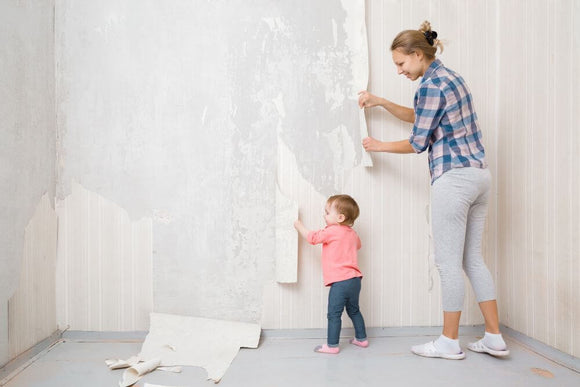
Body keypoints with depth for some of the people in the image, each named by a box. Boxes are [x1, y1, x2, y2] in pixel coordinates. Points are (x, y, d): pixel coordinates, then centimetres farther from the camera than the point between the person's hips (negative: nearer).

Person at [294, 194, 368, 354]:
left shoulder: (331, 231, -12)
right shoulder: (352, 233, 11)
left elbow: (311, 237, -5)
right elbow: (358, 245, 32)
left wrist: (299, 226, 10)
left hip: (340, 281, -8)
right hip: (355, 279, 9)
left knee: (334, 314, 0)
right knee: (354, 311, 22)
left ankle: (332, 345, 6)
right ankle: (361, 338, 32)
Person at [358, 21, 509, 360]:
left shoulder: (431, 84, -11)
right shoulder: (449, 76, 18)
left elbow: (418, 142, -8)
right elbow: (419, 116, 29)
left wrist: (379, 146, 6)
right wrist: (380, 102, 25)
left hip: (453, 177, -10)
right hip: (479, 174, 10)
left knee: (449, 262, 0)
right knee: (473, 258, 14)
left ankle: (450, 343, 14)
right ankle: (494, 338, 21)